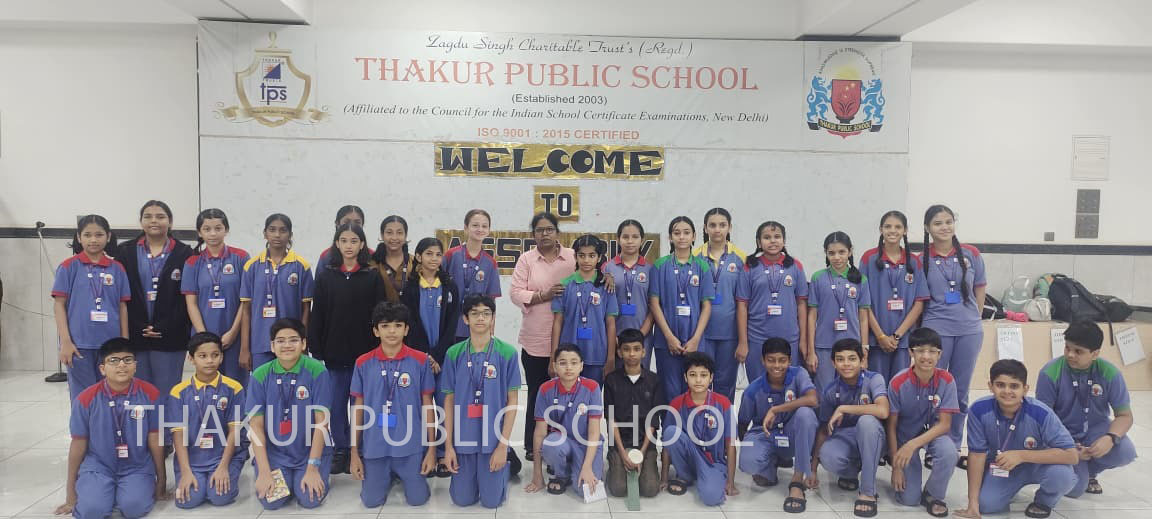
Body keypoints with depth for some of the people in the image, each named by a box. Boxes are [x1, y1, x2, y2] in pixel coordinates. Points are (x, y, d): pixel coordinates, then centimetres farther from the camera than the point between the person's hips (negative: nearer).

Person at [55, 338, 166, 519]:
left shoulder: (150, 394, -8)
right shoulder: (86, 399, -7)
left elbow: (155, 440, -1)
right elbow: (78, 444, 2)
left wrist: (161, 482, 5)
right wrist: (71, 492, 9)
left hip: (137, 468, 0)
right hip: (98, 467, 1)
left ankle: (123, 492, 10)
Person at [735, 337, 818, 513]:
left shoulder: (798, 374, -14)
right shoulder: (753, 390, -11)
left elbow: (813, 400, -33)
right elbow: (742, 425, 3)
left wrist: (775, 409, -30)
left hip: (793, 437, 1)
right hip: (764, 437, 0)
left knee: (805, 412, -33)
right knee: (748, 461, -35)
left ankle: (798, 482, -23)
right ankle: (770, 467, 8)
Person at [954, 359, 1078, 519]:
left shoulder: (1041, 413, -31)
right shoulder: (979, 410, -25)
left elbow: (1072, 455, -31)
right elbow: (977, 453, -17)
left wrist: (1021, 455, -39)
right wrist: (973, 503, -19)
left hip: (1037, 464, -2)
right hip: (1000, 466, 2)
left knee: (1063, 474, -33)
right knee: (986, 504, -18)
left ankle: (1043, 502, 4)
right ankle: (1012, 487, 20)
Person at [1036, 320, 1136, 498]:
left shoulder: (1110, 373, -15)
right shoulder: (1050, 372, -21)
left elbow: (1124, 415, -9)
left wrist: (1111, 438, -30)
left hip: (1096, 429, 3)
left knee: (1125, 452, -28)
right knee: (1074, 488, -19)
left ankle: (1090, 471, 8)